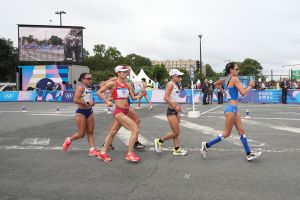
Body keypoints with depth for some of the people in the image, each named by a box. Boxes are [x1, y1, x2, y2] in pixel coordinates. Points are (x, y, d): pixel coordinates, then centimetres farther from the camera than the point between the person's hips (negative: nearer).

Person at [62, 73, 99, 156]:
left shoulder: (89, 89, 11)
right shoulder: (80, 87, -13)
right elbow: (75, 100, -24)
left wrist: (92, 103, 7)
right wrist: (87, 103, -22)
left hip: (89, 112, 8)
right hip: (81, 112, -8)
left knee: (90, 132, 5)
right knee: (81, 134, -1)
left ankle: (92, 150, 7)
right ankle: (69, 140, 25)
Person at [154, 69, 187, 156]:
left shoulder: (175, 85, 13)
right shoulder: (170, 84, -14)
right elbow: (166, 97, -24)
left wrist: (177, 106, 12)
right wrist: (175, 106, -23)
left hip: (175, 111, 9)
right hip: (171, 111, -9)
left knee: (176, 132, 12)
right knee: (175, 132, -4)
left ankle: (177, 149, 20)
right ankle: (159, 141, 12)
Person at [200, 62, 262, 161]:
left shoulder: (226, 79, 10)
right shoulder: (234, 78, -15)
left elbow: (216, 84, 27)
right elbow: (243, 93, -20)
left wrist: (224, 92, 22)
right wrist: (250, 85, -5)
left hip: (234, 108, 10)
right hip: (231, 108, -10)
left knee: (241, 131, 10)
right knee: (226, 133, 2)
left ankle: (249, 154, 15)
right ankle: (207, 145, 10)